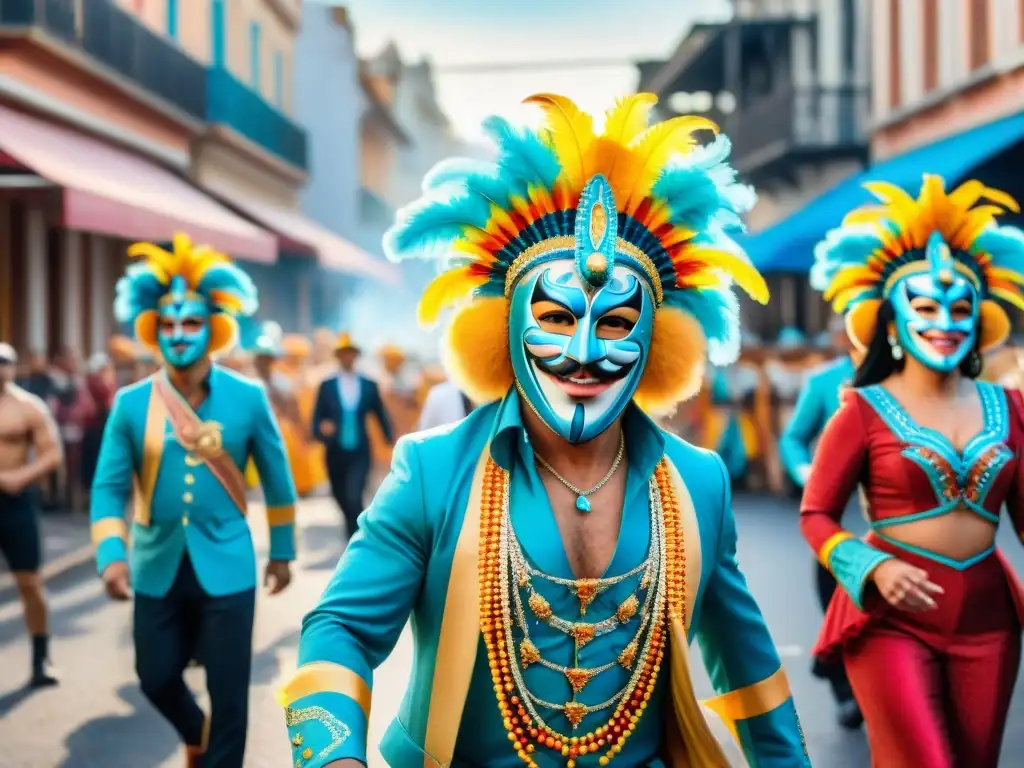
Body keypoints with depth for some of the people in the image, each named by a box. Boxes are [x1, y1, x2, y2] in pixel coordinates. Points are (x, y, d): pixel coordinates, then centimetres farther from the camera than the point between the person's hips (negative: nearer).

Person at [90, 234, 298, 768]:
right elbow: (109, 486, -2)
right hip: (157, 567, 2)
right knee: (156, 678, 14)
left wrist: (282, 552, 10)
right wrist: (111, 555, -16)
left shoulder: (247, 398, -4)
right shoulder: (130, 403, -2)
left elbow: (277, 478, 6)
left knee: (228, 691, 2)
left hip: (225, 566, -2)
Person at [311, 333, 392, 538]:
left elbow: (381, 416, 10)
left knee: (354, 499, -18)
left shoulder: (369, 386, 3)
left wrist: (392, 444, 8)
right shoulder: (327, 386, 2)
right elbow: (317, 420, 0)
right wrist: (322, 430, -22)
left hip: (359, 454, -2)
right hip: (335, 454, 2)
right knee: (343, 501, 14)